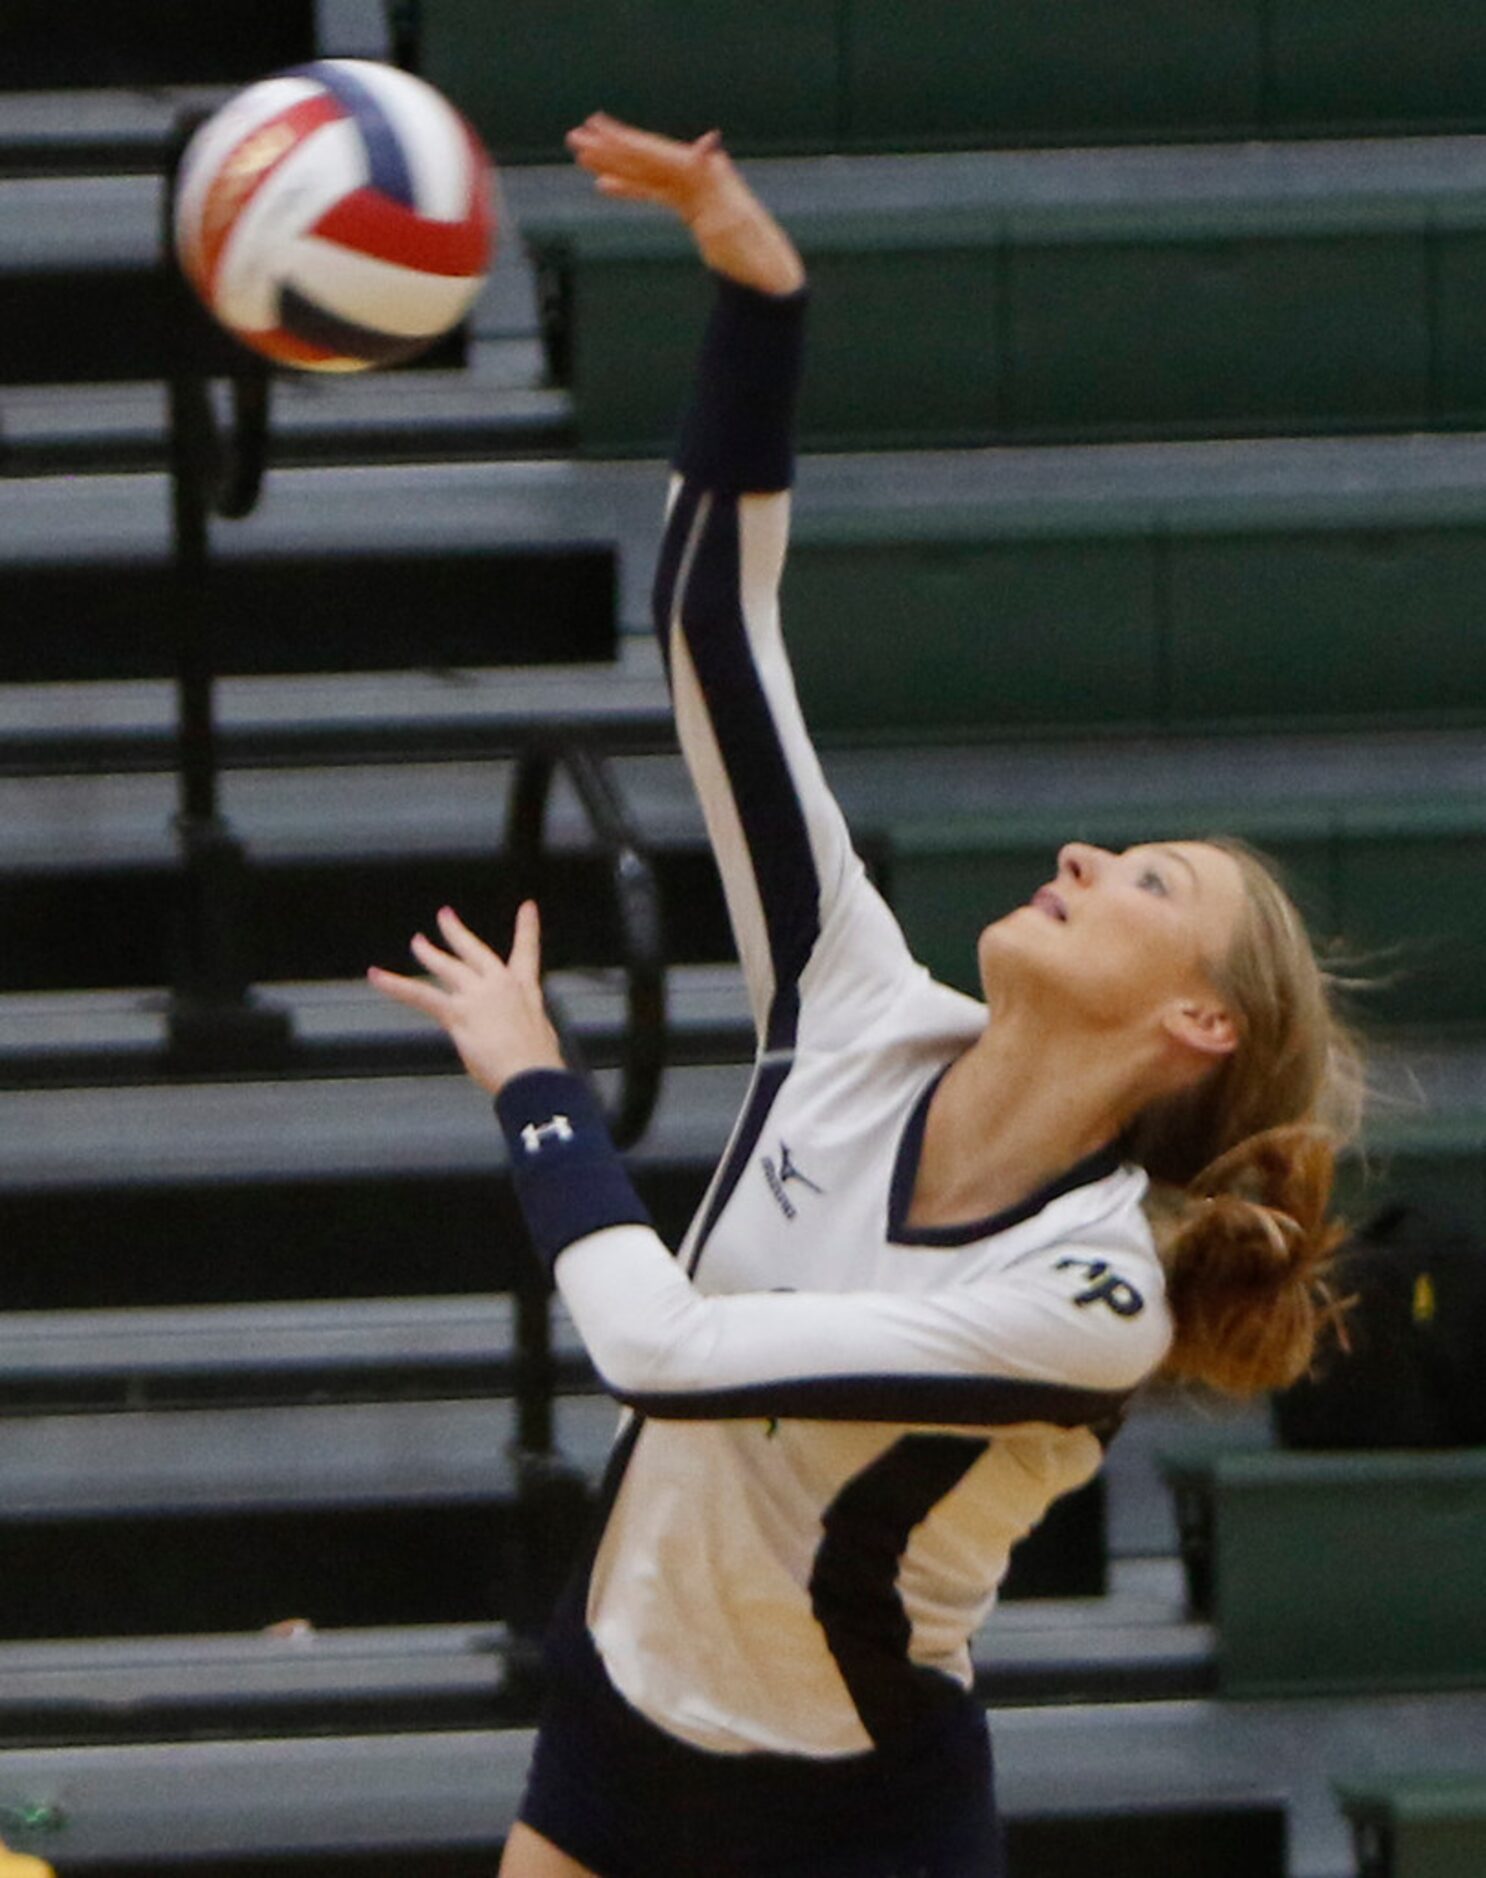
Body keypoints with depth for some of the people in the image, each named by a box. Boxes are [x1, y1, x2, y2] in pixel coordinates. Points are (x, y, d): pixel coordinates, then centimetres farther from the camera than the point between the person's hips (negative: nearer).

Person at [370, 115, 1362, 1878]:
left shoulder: (1094, 1294, -24)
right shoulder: (861, 1023, -9)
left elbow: (663, 1347, -32)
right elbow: (717, 624, -13)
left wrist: (529, 1084, -18)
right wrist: (756, 293, -23)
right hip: (617, 1727, 6)